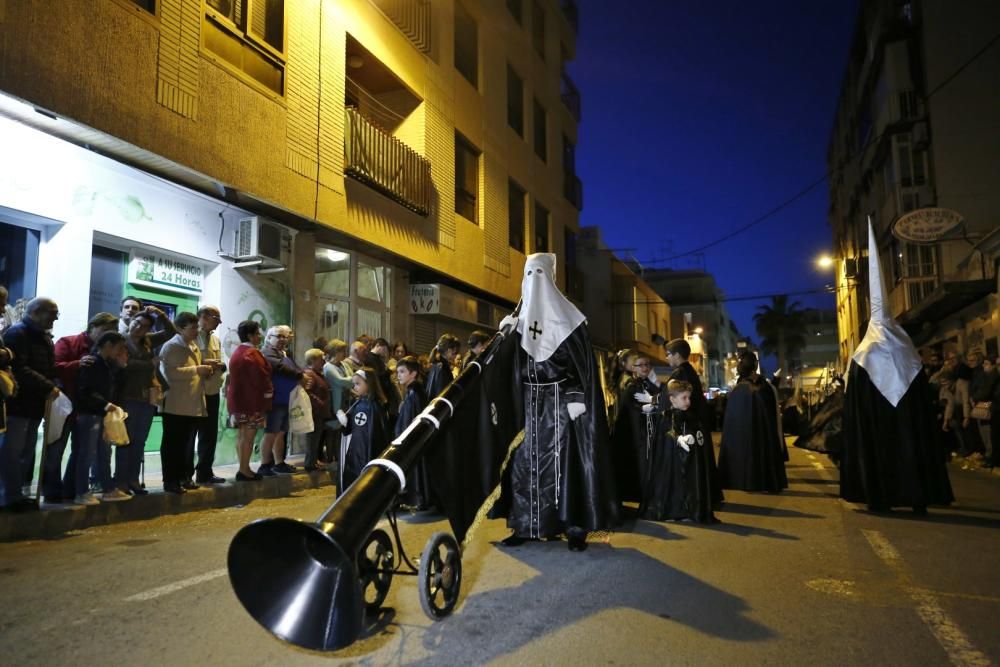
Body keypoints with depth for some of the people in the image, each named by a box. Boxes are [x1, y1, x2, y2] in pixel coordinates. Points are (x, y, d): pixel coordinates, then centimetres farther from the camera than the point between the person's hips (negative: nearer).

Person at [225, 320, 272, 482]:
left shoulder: (236, 352, 17)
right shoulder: (252, 353, -15)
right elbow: (261, 377, -19)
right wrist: (268, 393, -5)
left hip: (238, 399, 10)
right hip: (252, 400, -10)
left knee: (241, 435, 11)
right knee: (248, 435, -8)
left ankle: (243, 469, 17)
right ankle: (244, 471, -7)